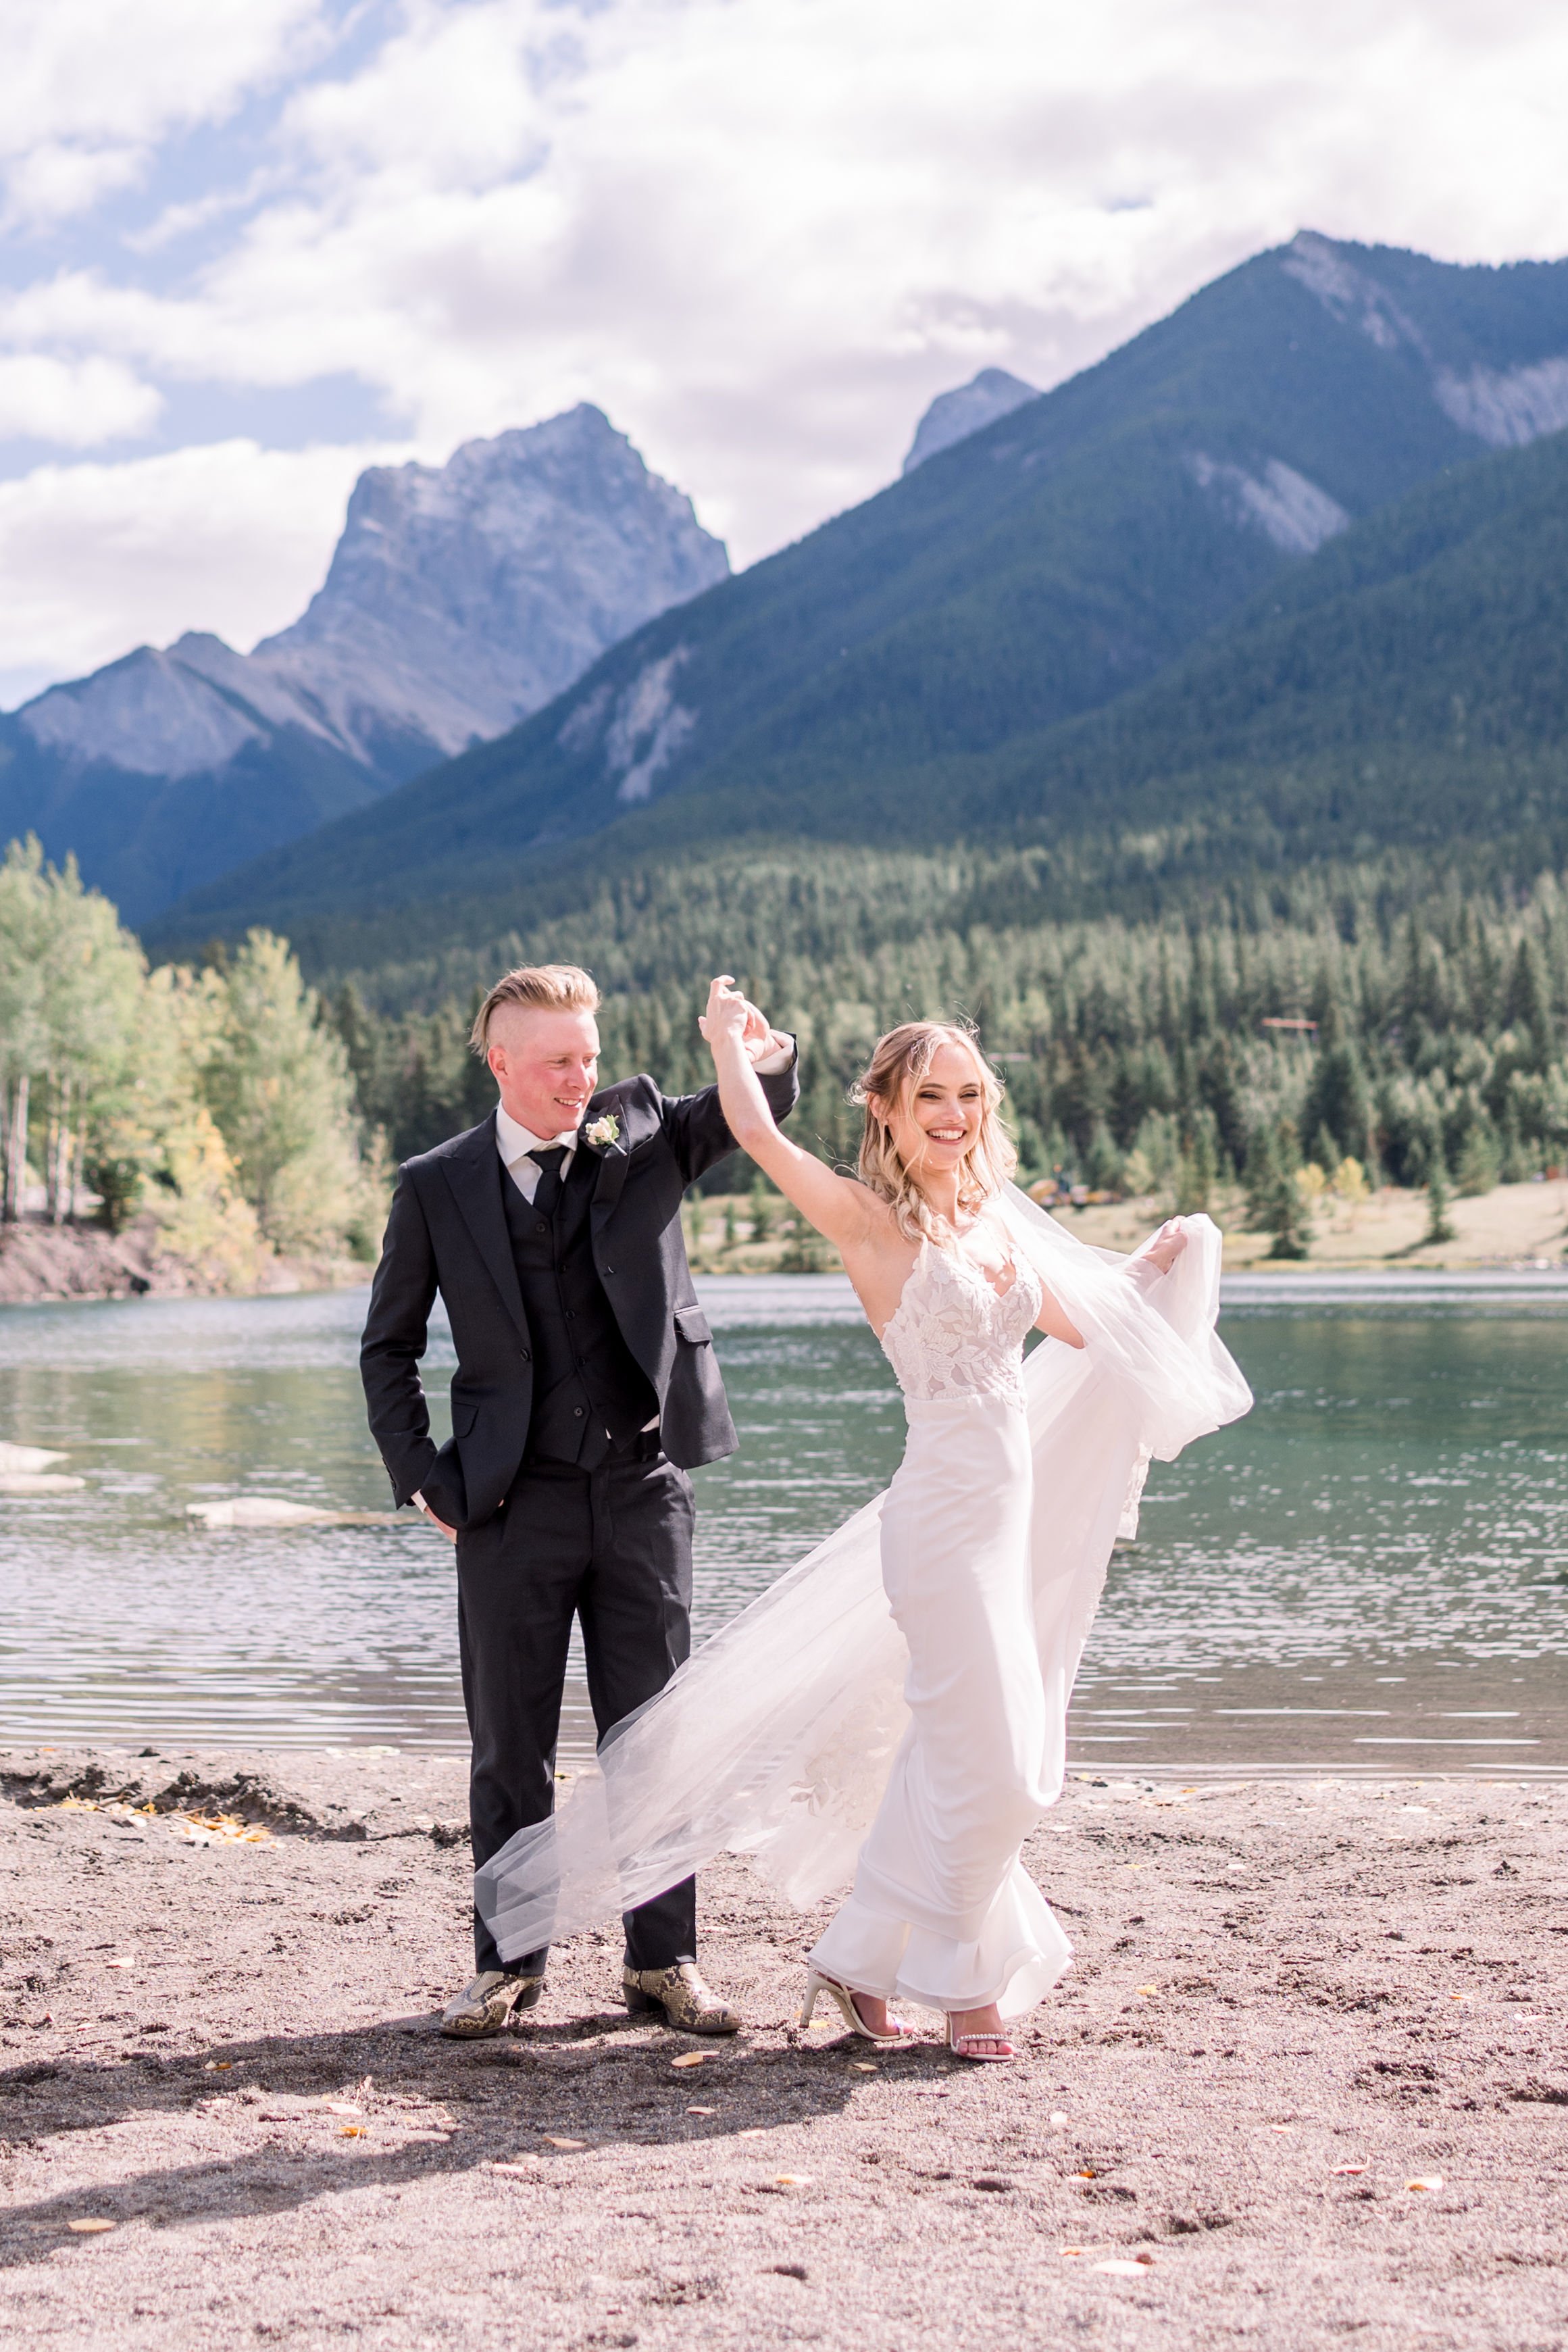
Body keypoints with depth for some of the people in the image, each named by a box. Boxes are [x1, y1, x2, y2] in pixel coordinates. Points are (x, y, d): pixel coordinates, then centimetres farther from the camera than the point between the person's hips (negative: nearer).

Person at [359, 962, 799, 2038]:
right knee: (511, 1745, 6)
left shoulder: (641, 1126, 5)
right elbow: (389, 1350, 8)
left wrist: (767, 1056, -31)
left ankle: (664, 1958, 16)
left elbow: (756, 1112, -9)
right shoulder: (437, 1186, 2)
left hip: (643, 1485, 1)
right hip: (514, 1503, -1)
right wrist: (424, 1478, 0)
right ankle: (510, 1962, 19)